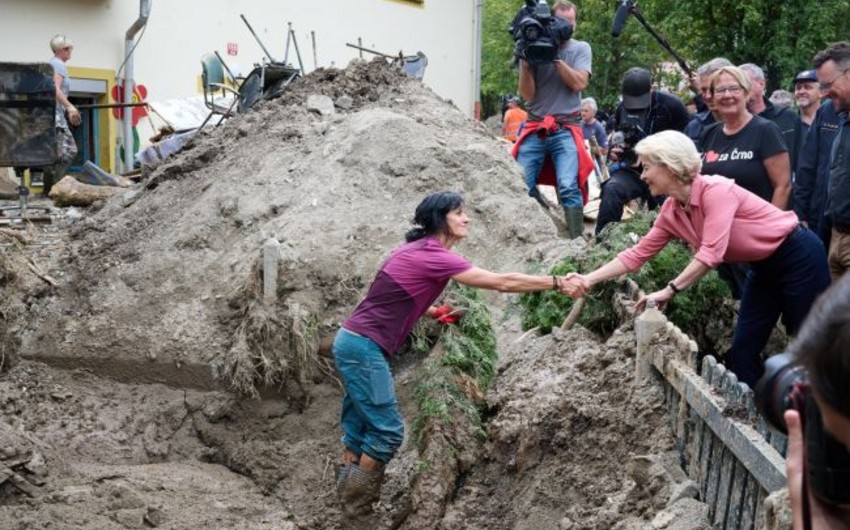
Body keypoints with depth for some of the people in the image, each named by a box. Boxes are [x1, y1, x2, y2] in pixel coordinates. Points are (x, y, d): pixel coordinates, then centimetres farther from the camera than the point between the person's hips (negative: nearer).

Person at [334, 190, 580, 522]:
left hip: (354, 343, 10)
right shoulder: (432, 255, -16)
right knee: (387, 431, -3)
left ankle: (349, 501, 22)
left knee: (359, 429, 15)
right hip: (364, 347, -10)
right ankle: (357, 508, 6)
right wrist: (556, 283, -12)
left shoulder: (419, 250, 13)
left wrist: (432, 313, 10)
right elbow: (502, 283, -17)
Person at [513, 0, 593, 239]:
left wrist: (556, 58, -12)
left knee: (568, 187, -19)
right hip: (534, 128, 2)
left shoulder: (581, 48, 7)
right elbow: (528, 95, 0)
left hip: (566, 129, -2)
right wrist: (525, 63, -13)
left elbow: (578, 83, -9)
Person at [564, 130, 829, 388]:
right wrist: (589, 279, -9)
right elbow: (638, 253, -1)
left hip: (798, 256, -8)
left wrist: (669, 291, -37)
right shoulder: (671, 212, -3)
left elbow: (712, 252, -36)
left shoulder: (716, 190, -28)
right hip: (763, 267, 8)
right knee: (742, 350, 7)